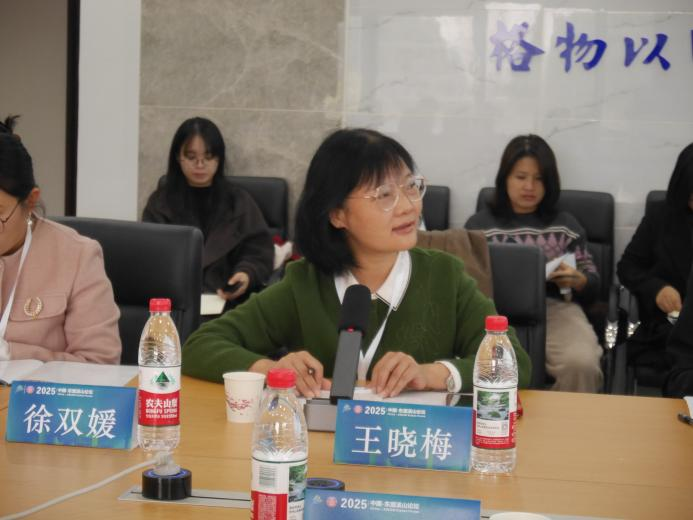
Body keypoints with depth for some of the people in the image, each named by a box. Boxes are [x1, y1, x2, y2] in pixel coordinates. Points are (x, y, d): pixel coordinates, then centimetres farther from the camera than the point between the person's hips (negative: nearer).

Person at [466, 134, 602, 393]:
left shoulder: (566, 225, 20)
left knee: (581, 364, -30)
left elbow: (593, 286, 19)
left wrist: (576, 280, -4)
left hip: (555, 308, 2)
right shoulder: (479, 224, 16)